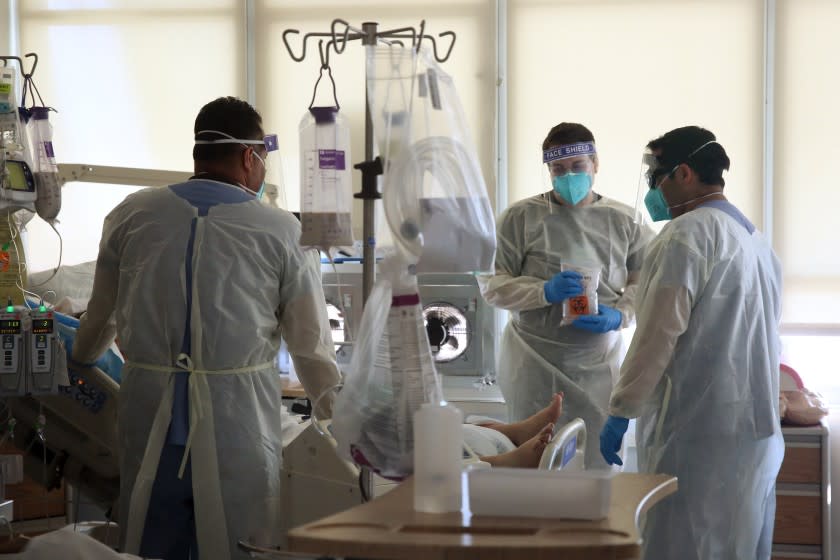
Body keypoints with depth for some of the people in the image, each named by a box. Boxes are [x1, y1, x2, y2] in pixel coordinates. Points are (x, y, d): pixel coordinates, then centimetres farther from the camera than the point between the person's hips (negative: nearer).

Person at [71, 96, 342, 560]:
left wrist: (78, 362, 40)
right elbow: (311, 345, 1)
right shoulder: (279, 231, -5)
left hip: (149, 422, 3)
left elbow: (101, 317, 18)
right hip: (237, 424, -3)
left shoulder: (133, 215, 4)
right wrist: (336, 418, 18)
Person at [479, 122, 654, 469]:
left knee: (599, 464, 1)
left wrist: (620, 315, -13)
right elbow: (491, 283, -1)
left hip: (599, 363, 1)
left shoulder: (624, 220, 7)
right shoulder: (521, 217, 1)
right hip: (533, 365, -1)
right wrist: (544, 292, -16)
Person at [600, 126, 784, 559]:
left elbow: (660, 332, -15)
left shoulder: (688, 233, -11)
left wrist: (620, 412, -11)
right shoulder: (755, 238, 16)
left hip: (698, 430, -9)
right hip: (758, 428, 9)